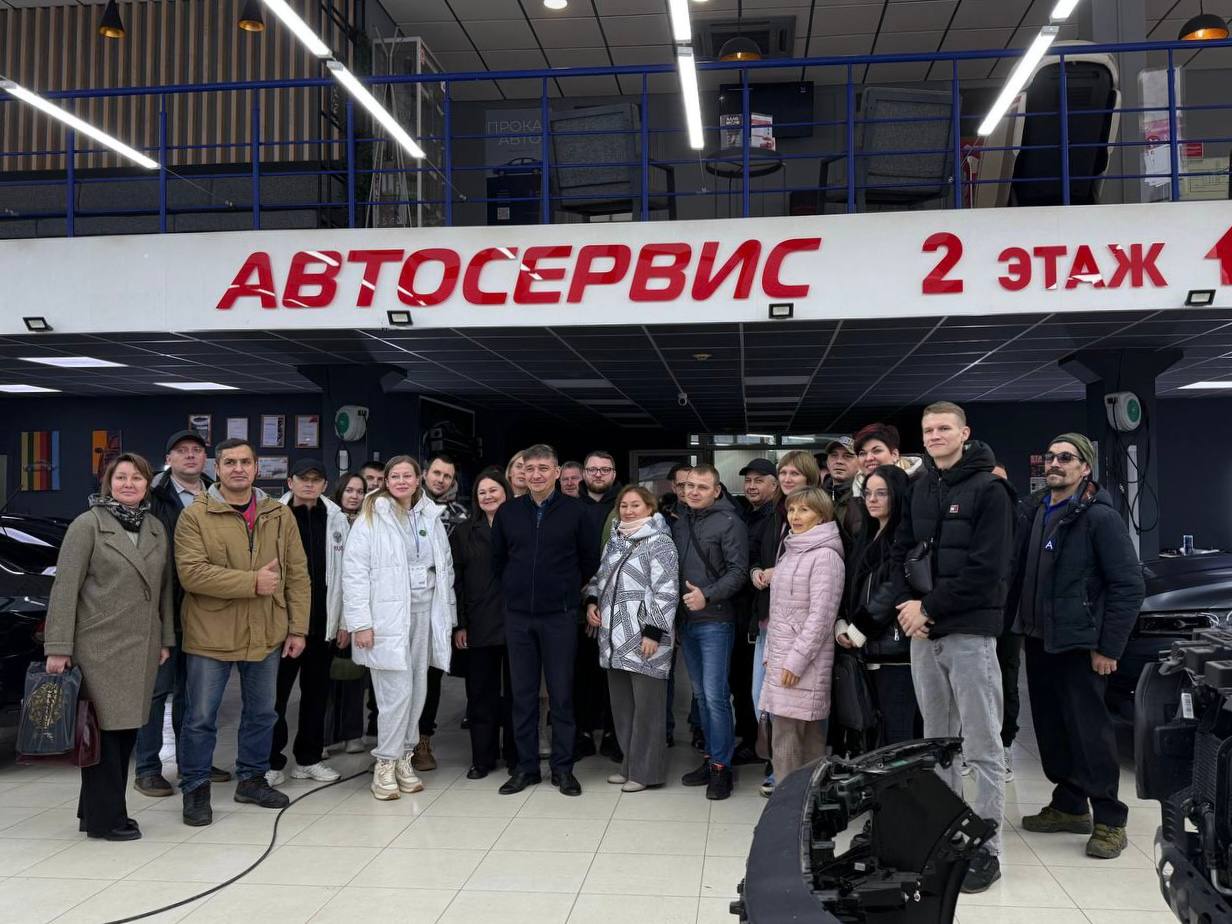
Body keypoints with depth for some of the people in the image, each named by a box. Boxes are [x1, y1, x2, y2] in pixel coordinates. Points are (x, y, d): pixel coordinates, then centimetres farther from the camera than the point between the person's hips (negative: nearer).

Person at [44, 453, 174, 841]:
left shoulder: (156, 528, 11)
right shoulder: (88, 525, -5)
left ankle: (97, 810, 23)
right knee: (105, 730, -1)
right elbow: (65, 588, -8)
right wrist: (58, 648, -11)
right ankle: (105, 818, 10)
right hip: (99, 646, -5)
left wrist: (166, 639, 11)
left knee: (127, 730, 9)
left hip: (141, 648, 6)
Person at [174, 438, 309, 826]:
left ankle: (252, 779, 33)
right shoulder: (195, 516, -7)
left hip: (266, 634, 4)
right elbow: (191, 572, -19)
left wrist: (298, 628, 2)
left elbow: (297, 574, 6)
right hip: (211, 634, -4)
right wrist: (253, 582, -21)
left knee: (262, 713, 16)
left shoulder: (280, 515, 5)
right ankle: (195, 788, 22)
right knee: (200, 718, 5)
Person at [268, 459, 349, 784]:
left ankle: (308, 758, 25)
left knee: (316, 691, 12)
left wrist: (344, 621, 3)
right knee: (276, 692, 4)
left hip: (324, 622, 3)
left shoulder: (336, 519, 5)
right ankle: (272, 762, 17)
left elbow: (345, 572, 6)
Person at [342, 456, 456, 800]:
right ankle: (385, 765, 6)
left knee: (417, 691, 7)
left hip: (423, 613, 5)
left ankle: (403, 758, 21)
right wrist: (361, 622, -13)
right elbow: (354, 571, -7)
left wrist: (447, 616, 9)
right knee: (397, 692, -8)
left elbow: (445, 568, 13)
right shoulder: (371, 517, -3)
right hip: (387, 615, -5)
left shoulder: (430, 516, 10)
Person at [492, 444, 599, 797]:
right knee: (523, 695, 8)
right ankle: (526, 767, 18)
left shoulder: (574, 511, -4)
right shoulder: (507, 512, 3)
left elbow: (590, 559, 5)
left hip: (559, 616, -2)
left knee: (561, 694, 4)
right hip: (518, 616, 2)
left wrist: (569, 591, 8)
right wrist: (514, 590, 11)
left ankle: (563, 768, 15)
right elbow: (497, 560, 14)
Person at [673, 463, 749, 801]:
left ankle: (721, 766, 1)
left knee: (715, 694, -7)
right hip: (686, 621, 7)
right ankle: (711, 757, 21)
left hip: (715, 621, -7)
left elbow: (738, 571, -13)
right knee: (701, 694, 12)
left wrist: (707, 595, -23)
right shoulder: (679, 524, 14)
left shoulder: (728, 522, -7)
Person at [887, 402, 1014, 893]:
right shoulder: (919, 490, 12)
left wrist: (930, 608, -14)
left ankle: (986, 849, 8)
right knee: (936, 739, 15)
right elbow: (899, 553, 12)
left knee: (982, 746, 0)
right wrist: (907, 604, -5)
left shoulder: (988, 489, -7)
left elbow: (987, 569, -14)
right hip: (922, 632, 6)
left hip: (970, 631, -6)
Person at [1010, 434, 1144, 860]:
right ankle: (1069, 805, 27)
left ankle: (1109, 820, 10)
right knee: (1051, 727, 13)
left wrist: (1109, 647, -13)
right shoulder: (1033, 510, 10)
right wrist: (1023, 626, 1)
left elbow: (1129, 585, -12)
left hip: (1079, 644, -7)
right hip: (1038, 639, 7)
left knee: (1088, 729, -3)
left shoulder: (1100, 517, -10)